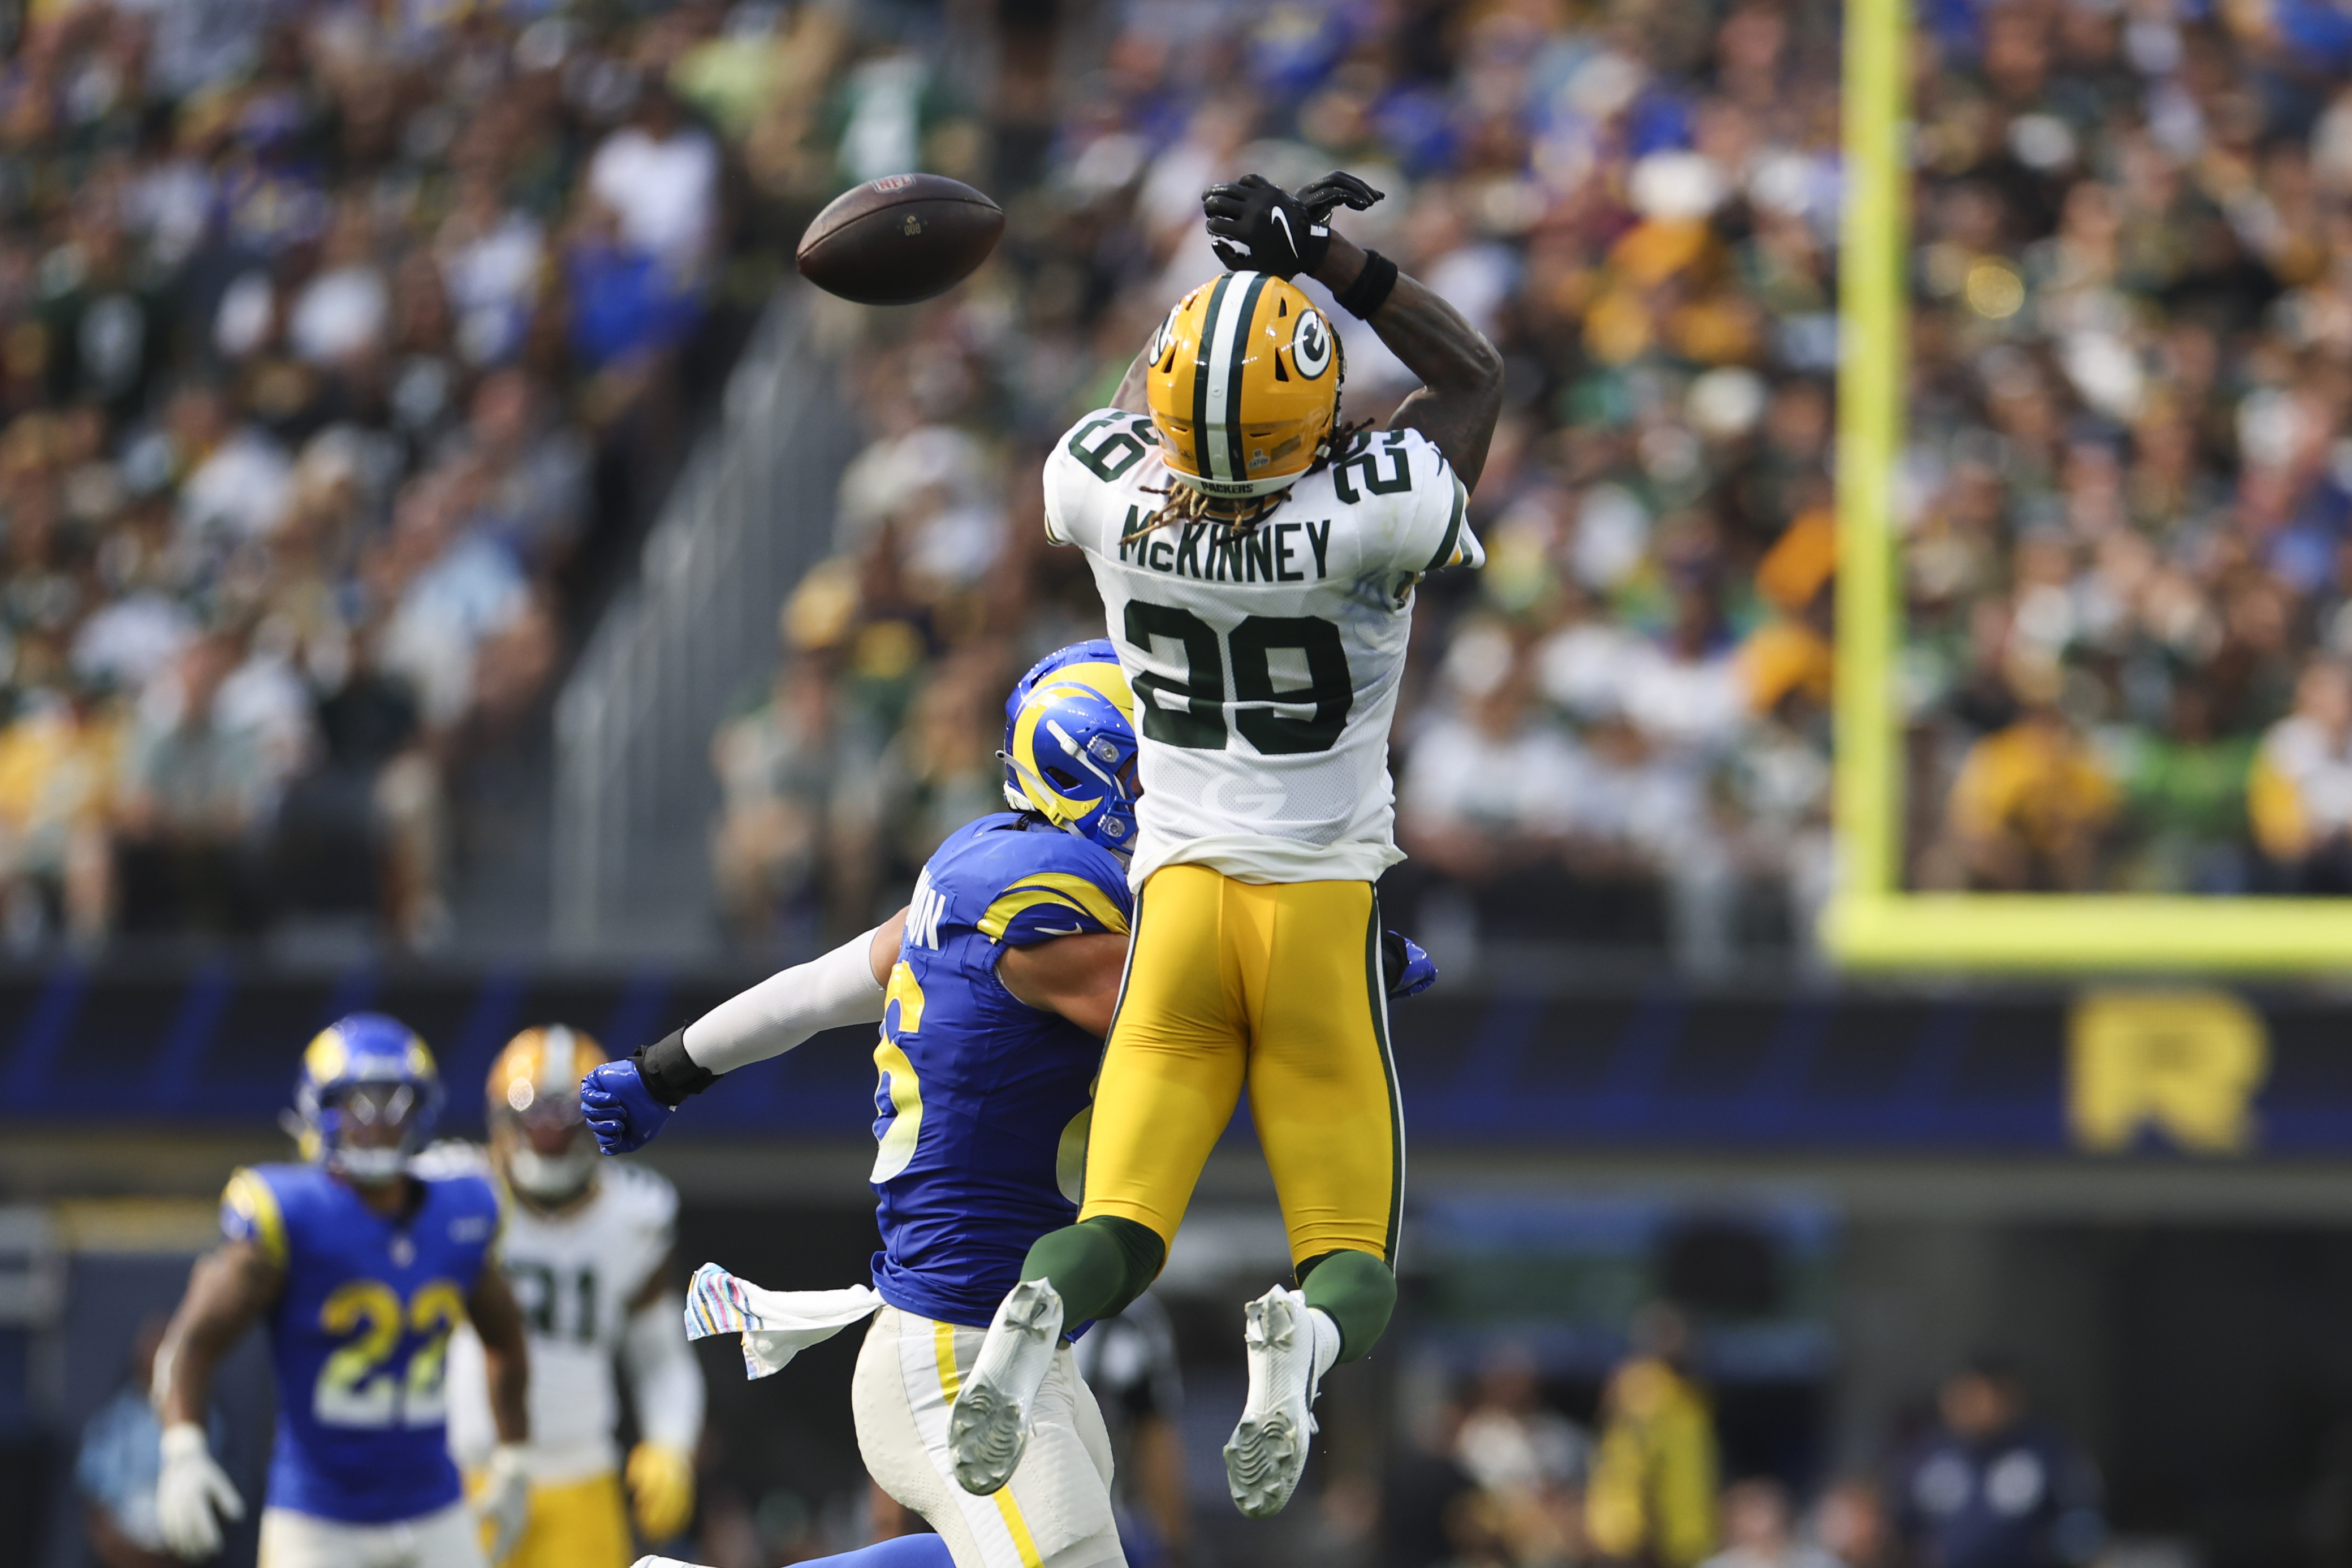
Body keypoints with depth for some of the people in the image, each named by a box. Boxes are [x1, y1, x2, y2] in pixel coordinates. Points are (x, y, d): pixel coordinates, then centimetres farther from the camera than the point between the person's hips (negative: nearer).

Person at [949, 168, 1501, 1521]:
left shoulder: (1107, 488, -10)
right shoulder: (1369, 516, -18)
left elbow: (1145, 401, 17)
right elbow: (1476, 376, 3)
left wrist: (1257, 268, 17)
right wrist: (1327, 261, 0)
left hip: (1178, 895, 2)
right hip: (1325, 900, -2)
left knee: (1121, 1233, 5)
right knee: (1357, 1261, 5)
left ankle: (1038, 1313, -32)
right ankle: (1306, 1341, -32)